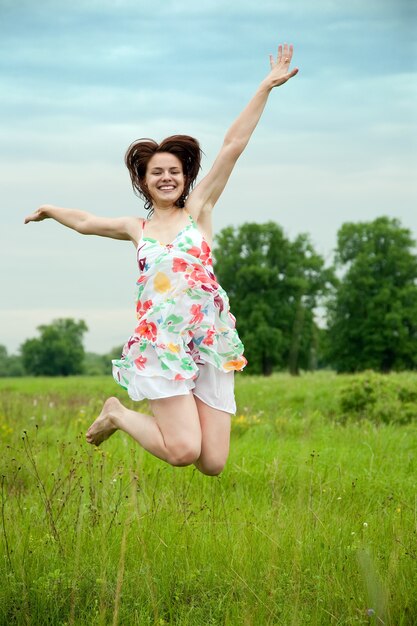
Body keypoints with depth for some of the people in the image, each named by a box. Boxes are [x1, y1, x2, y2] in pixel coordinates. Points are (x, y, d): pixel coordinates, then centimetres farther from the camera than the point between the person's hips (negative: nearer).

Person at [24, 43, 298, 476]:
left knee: (213, 463, -5)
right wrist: (49, 209, 50)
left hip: (211, 340, 1)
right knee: (184, 452, -17)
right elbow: (85, 222, 32)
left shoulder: (198, 209, 8)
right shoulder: (136, 229, 13)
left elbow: (233, 145, 2)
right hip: (161, 342, -1)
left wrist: (267, 86, -3)